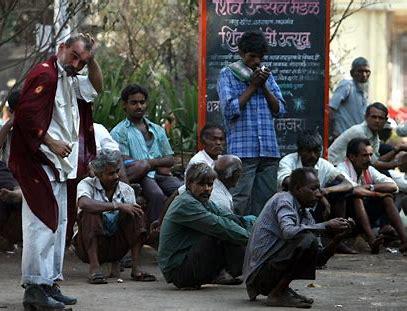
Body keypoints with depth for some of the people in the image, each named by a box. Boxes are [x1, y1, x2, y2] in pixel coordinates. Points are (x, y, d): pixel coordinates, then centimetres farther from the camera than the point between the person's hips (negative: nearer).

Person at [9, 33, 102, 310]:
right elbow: (27, 115, -20)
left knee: (57, 224, 13)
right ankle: (35, 288, -16)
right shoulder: (44, 75, -14)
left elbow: (96, 87, 30)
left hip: (57, 164, 11)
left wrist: (90, 59, 14)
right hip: (39, 161, -11)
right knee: (42, 222, -14)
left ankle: (50, 284, 18)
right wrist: (52, 143, -18)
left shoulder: (69, 80, 17)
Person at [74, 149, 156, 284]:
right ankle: (94, 267, -32)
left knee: (137, 214, -15)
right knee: (90, 212, -29)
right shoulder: (87, 184, -7)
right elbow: (83, 203, -31)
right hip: (88, 244, -3)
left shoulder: (126, 190, 6)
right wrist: (118, 206, -35)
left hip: (115, 245, 3)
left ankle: (135, 268, -22)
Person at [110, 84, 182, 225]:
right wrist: (158, 164, -5)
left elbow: (170, 160, 17)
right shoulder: (119, 132, 9)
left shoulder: (157, 130, 25)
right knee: (158, 196, -38)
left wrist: (150, 162, -4)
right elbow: (127, 164, -4)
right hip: (140, 177, -4)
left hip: (161, 175, 4)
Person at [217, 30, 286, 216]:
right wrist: (252, 87, -6)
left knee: (267, 201, 4)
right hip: (242, 150, -5)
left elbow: (280, 110, 11)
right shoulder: (227, 75, 4)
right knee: (240, 201, -10)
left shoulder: (267, 76, 17)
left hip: (269, 150, 5)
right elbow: (230, 109, -10)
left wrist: (264, 87, -1)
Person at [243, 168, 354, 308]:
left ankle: (280, 289, 9)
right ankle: (277, 295, -13)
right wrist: (326, 226, -22)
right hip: (259, 269, -9)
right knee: (307, 239, -22)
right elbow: (288, 231, -30)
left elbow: (319, 259, 13)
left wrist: (336, 238, -4)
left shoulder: (305, 214, 15)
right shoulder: (283, 200, -8)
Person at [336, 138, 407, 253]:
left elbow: (393, 186, -5)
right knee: (356, 197, -31)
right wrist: (377, 194, -17)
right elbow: (354, 190, -33)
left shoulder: (369, 170, 6)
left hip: (366, 216, 6)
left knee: (387, 197, -10)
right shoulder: (342, 169, -14)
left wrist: (370, 187, -17)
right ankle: (372, 240, -48)